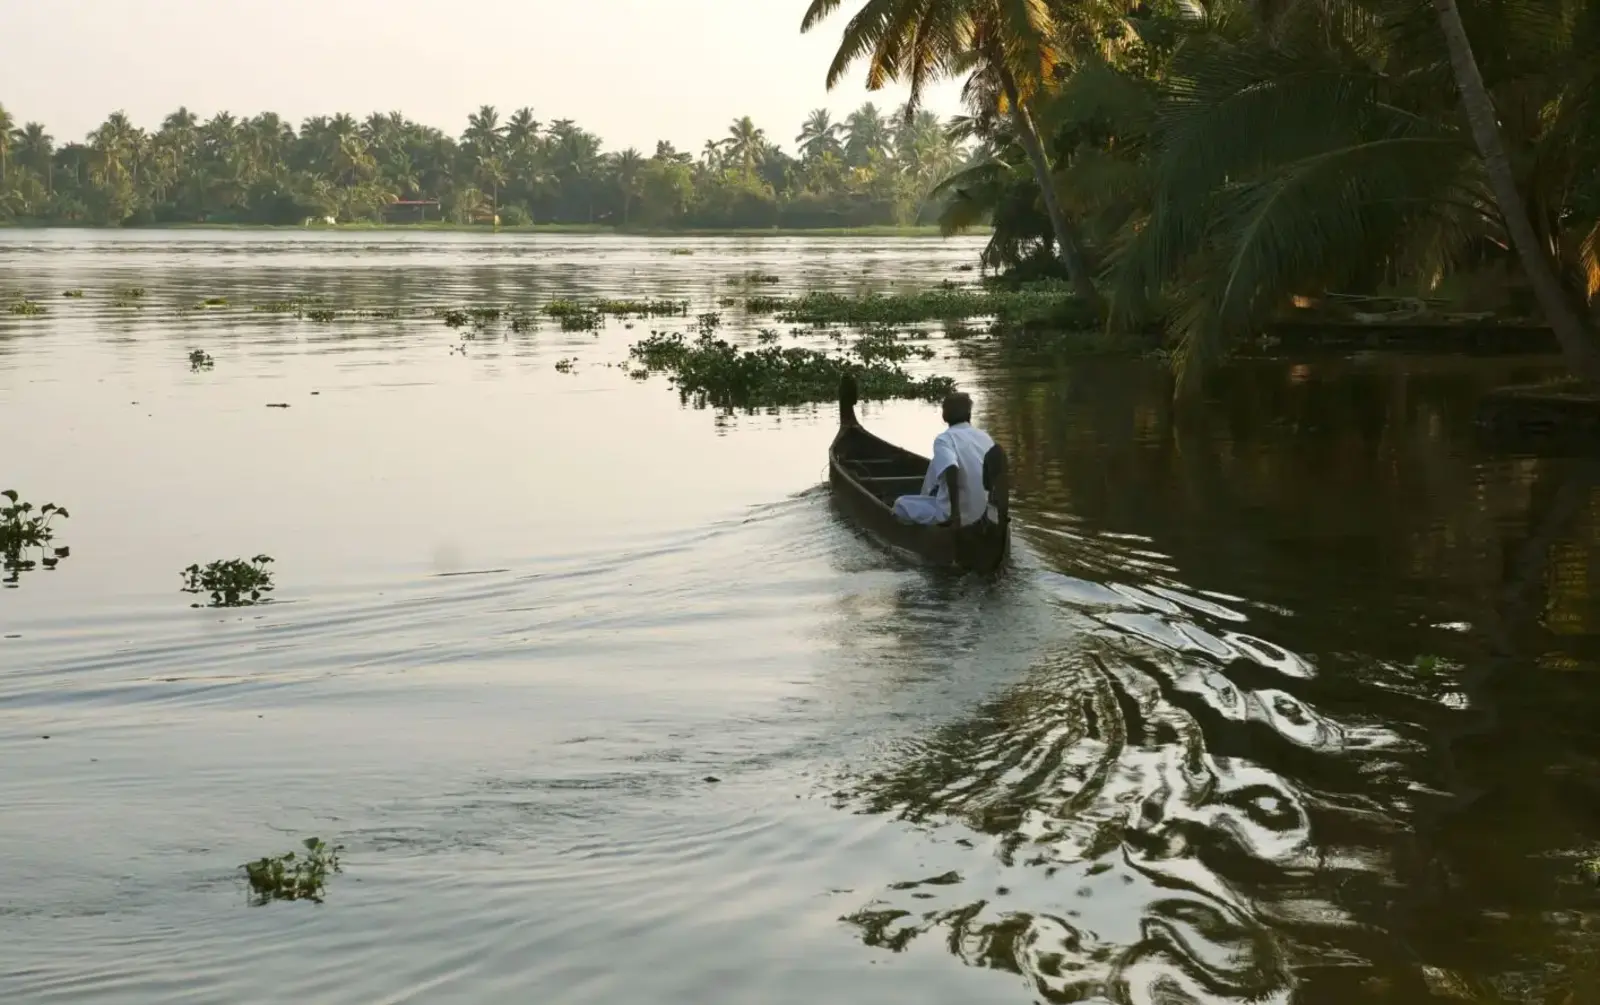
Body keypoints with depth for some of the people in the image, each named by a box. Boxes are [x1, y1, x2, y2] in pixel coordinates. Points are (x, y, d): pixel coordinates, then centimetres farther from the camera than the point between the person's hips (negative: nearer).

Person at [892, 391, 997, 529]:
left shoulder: (945, 439, -13)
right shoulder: (985, 437, 5)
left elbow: (951, 470, -32)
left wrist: (955, 513, -30)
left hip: (950, 513, -6)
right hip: (982, 512, 6)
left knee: (901, 504, 16)